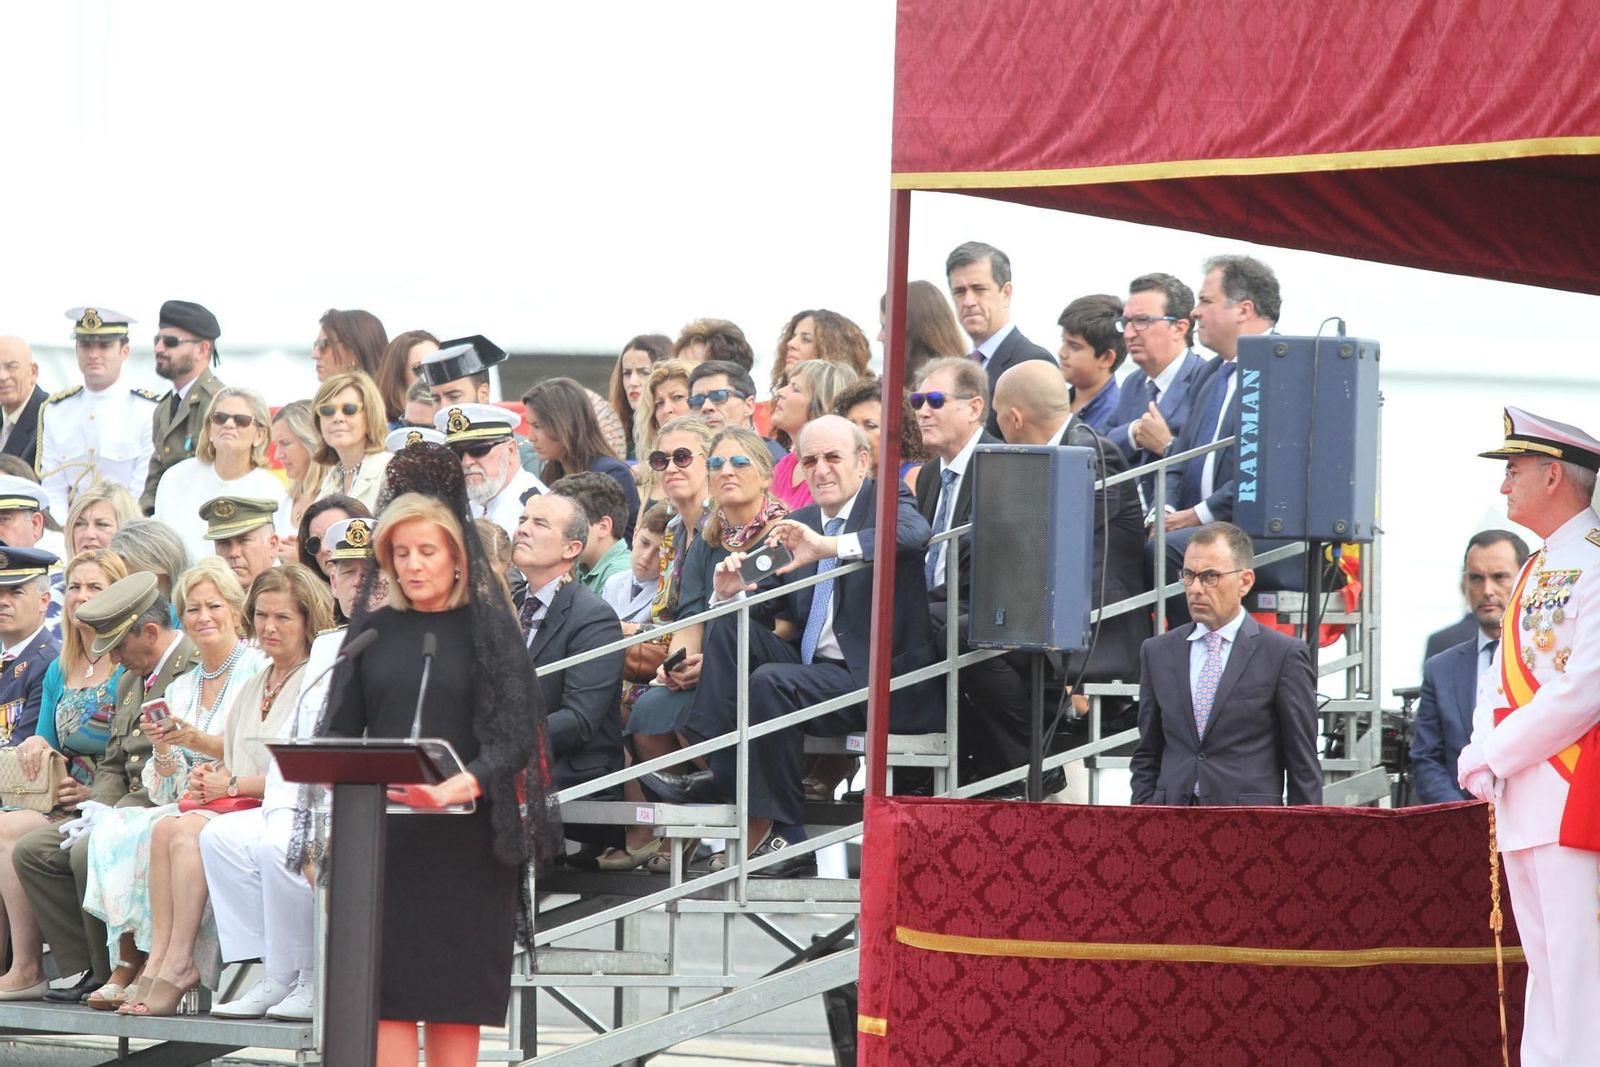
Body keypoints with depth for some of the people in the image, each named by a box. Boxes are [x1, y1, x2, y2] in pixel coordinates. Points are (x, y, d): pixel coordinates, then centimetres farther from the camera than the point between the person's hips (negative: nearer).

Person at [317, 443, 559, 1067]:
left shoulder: (487, 628, 2)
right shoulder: (371, 631, 12)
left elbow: (512, 739, -6)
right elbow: (339, 731, 11)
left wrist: (460, 786, -24)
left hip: (465, 839, -2)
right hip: (383, 834, 2)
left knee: (457, 998, -2)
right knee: (386, 994, -6)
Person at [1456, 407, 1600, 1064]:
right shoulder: (1536, 572, 20)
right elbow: (1502, 681, 21)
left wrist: (1491, 757, -12)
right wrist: (1483, 755, 0)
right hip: (1524, 809, 10)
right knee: (1545, 978, 11)